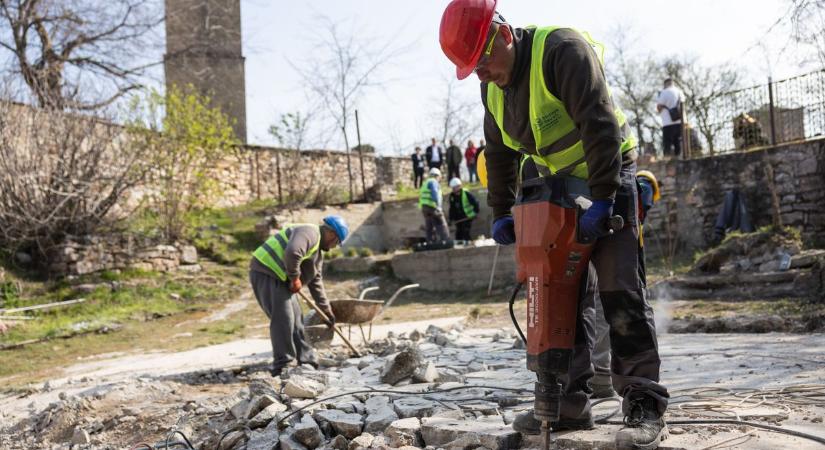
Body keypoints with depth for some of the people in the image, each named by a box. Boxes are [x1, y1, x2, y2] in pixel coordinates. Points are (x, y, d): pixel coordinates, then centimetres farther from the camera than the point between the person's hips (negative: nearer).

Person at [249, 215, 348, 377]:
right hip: (266, 272, -11)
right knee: (282, 317, -14)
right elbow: (292, 252, -33)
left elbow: (316, 281, 25)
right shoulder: (310, 233, -14)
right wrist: (295, 277, -19)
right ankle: (281, 366, -9)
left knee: (295, 318, 12)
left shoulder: (318, 251, 21)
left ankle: (307, 360, 19)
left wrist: (326, 310, 24)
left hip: (280, 278, 11)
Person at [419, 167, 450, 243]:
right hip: (432, 207, -9)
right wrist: (438, 206, -21)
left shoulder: (425, 183, 26)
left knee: (430, 228, 8)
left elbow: (421, 197, 24)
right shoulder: (433, 182, -2)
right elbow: (435, 194, -17)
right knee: (441, 226, -10)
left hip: (423, 207, 9)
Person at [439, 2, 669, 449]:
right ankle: (570, 402, 10)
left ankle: (644, 406, -8)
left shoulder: (563, 49, -22)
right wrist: (501, 212, 9)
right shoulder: (493, 89, 3)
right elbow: (499, 155, 13)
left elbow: (601, 126, -28)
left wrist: (602, 198, -30)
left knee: (620, 292, -13)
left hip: (606, 179, -7)